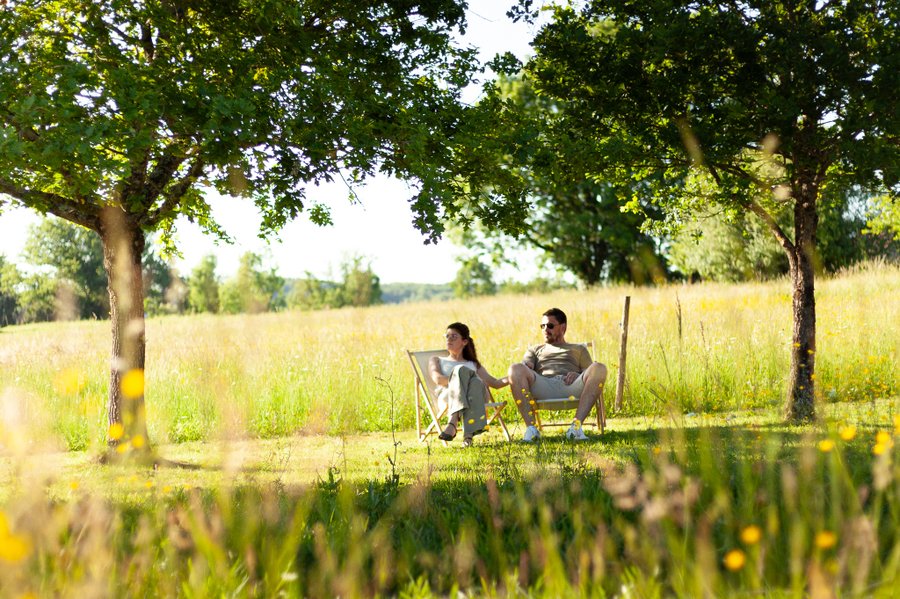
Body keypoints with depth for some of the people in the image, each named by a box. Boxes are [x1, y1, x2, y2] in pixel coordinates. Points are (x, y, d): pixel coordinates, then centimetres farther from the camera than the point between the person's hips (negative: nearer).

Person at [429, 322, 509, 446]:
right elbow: (438, 379, 10)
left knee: (475, 382, -37)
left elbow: (495, 383, 31)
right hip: (447, 396, -1)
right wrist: (462, 380, -8)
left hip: (475, 395, 2)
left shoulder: (473, 365, 40)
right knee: (460, 370, -36)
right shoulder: (437, 360, 32)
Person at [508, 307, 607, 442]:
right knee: (515, 369, -30)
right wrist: (524, 366, -9)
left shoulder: (579, 349, 36)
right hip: (543, 386, 0)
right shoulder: (535, 350, 38)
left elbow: (591, 375, 21)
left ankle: (576, 425, -39)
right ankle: (531, 428, -38)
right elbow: (526, 365, 17)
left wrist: (577, 375, -2)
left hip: (571, 386, 0)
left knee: (598, 368, -30)